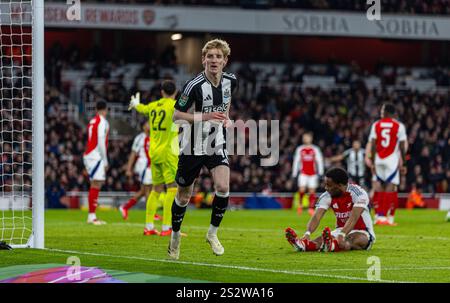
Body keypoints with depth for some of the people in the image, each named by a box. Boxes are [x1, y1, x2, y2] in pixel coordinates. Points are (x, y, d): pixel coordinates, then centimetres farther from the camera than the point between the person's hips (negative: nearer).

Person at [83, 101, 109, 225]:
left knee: (94, 185, 10)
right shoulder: (102, 122, -8)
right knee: (96, 185, -10)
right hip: (96, 157, -9)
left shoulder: (92, 121, 16)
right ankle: (92, 216, -14)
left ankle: (91, 216, 9)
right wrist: (105, 161, -11)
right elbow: (101, 142, -14)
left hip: (88, 155, 9)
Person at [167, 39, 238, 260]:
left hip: (217, 145, 3)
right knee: (184, 195, 8)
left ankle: (213, 233, 1)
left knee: (223, 187, -18)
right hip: (193, 147, -3)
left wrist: (225, 118, 6)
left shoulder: (230, 81, -3)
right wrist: (204, 117, -29)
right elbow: (176, 115, -17)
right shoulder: (194, 86, -21)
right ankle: (175, 236, 31)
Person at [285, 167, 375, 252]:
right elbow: (316, 217, -18)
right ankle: (302, 244, -58)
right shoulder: (327, 196, -5)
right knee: (324, 238, -26)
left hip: (362, 232, -5)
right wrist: (307, 233, -38)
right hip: (341, 230, 5)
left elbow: (353, 218, -33)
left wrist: (342, 235, -49)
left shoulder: (358, 193, -20)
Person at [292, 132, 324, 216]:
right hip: (303, 173, 0)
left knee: (312, 191, -3)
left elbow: (319, 161, 3)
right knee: (302, 189, -16)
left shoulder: (315, 149, 4)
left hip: (313, 173, 0)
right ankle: (300, 204, 6)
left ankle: (311, 208, 2)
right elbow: (296, 161, 11)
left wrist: (320, 173, -6)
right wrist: (294, 174, 7)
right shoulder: (299, 149, 8)